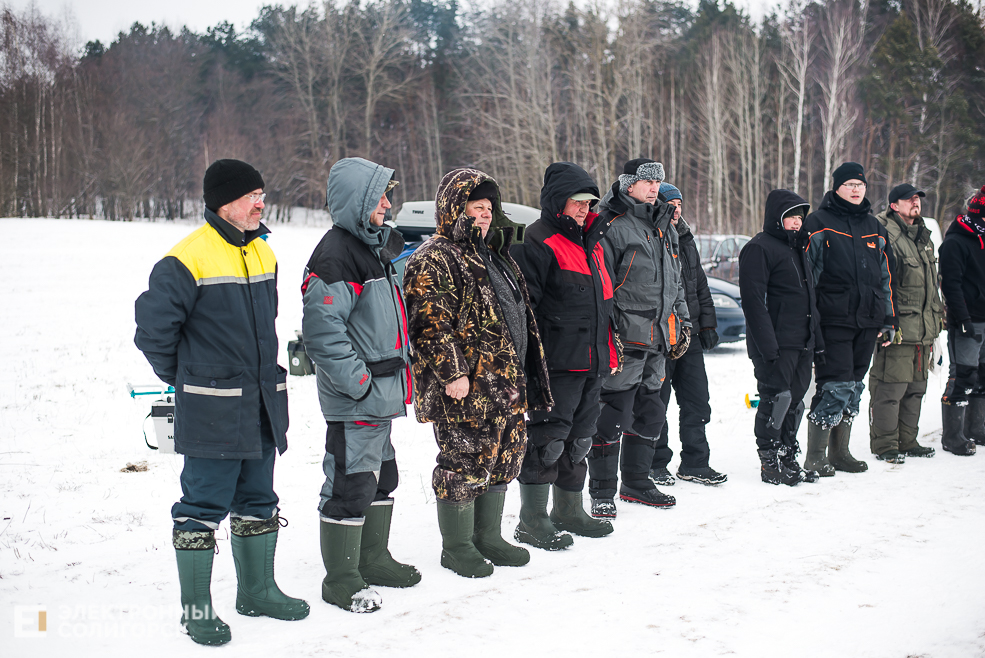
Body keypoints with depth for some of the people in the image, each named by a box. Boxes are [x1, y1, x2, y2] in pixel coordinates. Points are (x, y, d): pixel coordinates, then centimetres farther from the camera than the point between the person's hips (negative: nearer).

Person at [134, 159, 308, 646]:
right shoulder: (188, 259, -15)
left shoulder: (263, 254, 11)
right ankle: (196, 608, 10)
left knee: (258, 500, 16)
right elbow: (153, 326, -12)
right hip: (212, 409, -8)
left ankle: (257, 590, 31)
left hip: (261, 404, 8)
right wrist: (185, 379, -2)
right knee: (204, 506, -1)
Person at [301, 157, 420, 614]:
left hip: (381, 396, 10)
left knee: (381, 477, 19)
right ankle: (341, 580, 7)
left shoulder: (374, 246, 15)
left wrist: (398, 372, 20)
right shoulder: (335, 255, -18)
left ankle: (374, 559, 33)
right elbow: (321, 330, -24)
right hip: (353, 402, -10)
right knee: (350, 486, -3)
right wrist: (358, 382, -21)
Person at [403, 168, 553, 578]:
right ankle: (457, 548, 11)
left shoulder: (494, 256, 19)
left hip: (507, 386, 9)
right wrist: (452, 373, -23)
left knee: (502, 462, 15)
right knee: (464, 464, -2)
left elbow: (519, 315, 26)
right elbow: (432, 325, -18)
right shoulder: (434, 261, -11)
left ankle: (488, 538, 28)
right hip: (467, 391, -9)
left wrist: (526, 374, 23)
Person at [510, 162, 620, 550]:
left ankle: (568, 510, 27)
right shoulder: (538, 244, -11)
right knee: (549, 437, -7)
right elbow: (523, 306, -16)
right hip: (557, 363, -9)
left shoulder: (592, 243, 18)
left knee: (580, 437, 15)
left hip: (592, 362, 9)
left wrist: (611, 352, 24)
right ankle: (532, 520, 0)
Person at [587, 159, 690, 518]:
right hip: (626, 337, -8)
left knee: (650, 411, 14)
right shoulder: (612, 226, -9)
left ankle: (636, 481, 27)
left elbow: (675, 279, 27)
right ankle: (602, 491, 4)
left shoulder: (665, 227, 18)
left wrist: (681, 321, 23)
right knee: (613, 413, -5)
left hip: (658, 339, 8)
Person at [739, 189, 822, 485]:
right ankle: (770, 463, 5)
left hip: (802, 343, 9)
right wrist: (767, 344, -22)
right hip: (776, 345, -9)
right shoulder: (759, 248, -9)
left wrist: (816, 337, 19)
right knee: (776, 401, -5)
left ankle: (788, 459, 21)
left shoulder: (797, 247, 19)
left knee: (795, 401, 12)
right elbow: (753, 300, -17)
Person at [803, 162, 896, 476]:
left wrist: (889, 319, 16)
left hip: (868, 321, 6)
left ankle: (840, 452, 20)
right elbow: (806, 275, -4)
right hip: (833, 321, -6)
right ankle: (815, 456, -3)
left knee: (854, 387, 10)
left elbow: (885, 277, 21)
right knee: (835, 386, -11)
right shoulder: (819, 223, -2)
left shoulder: (874, 228, 17)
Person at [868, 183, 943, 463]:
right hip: (898, 326, -9)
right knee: (890, 387, -7)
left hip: (924, 327, 9)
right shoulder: (885, 236, -11)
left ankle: (907, 441, 23)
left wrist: (937, 313, 26)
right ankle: (884, 445, 2)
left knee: (916, 387, 13)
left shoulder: (923, 236, 18)